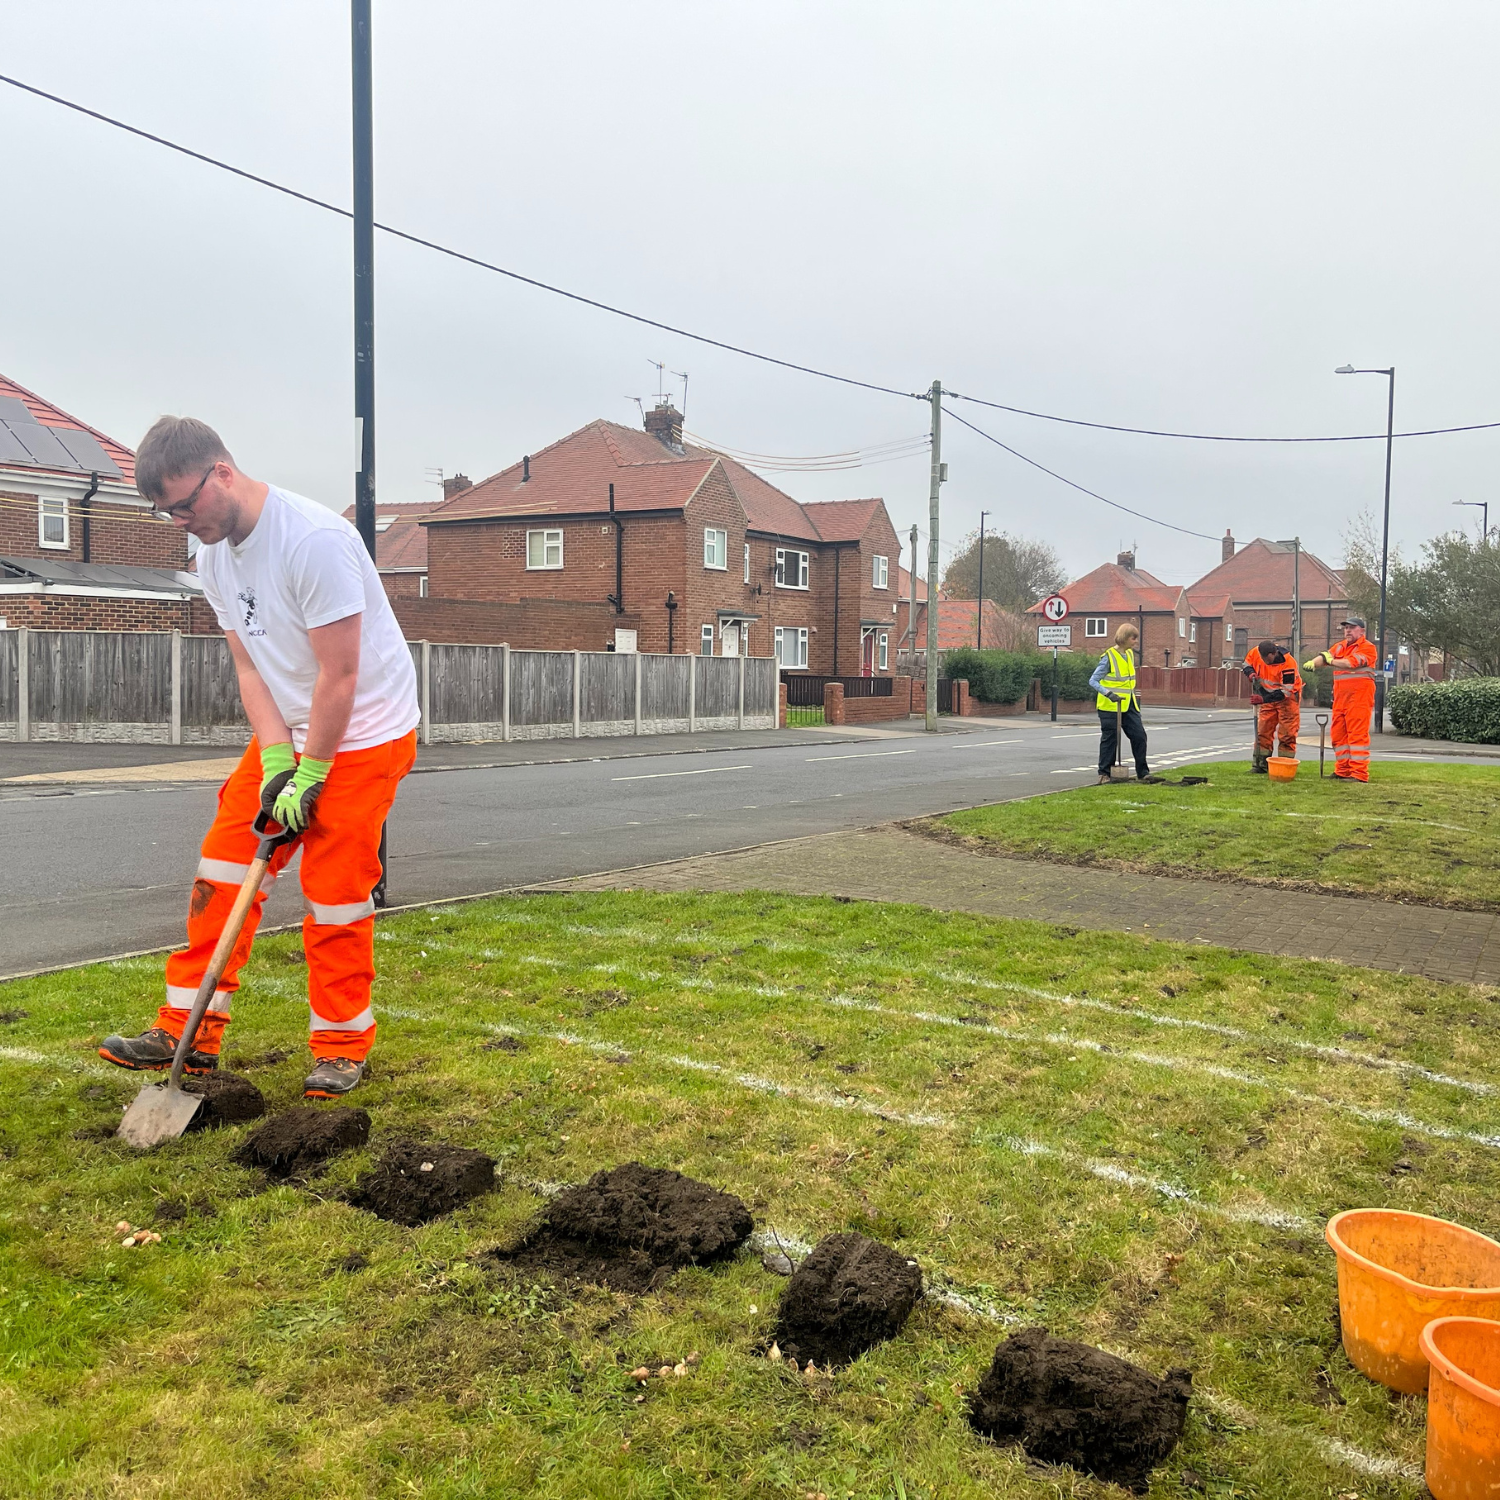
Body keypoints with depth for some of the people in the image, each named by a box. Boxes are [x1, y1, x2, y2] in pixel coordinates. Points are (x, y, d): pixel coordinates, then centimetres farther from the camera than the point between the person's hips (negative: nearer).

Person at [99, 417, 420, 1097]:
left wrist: (310, 775, -18)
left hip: (364, 734, -8)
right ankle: (189, 1033, 15)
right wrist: (275, 760, -10)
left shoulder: (314, 539, -25)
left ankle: (341, 1044, 12)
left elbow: (339, 673, -23)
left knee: (335, 890, -6)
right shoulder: (212, 555, 3)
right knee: (222, 866, 4)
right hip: (286, 733, 8)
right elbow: (250, 667, 2)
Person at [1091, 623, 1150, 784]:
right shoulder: (1108, 657, -13)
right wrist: (1108, 693, -28)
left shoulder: (1130, 654, 10)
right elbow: (1093, 681, -15)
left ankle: (1143, 773, 11)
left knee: (1139, 736, 3)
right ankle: (1104, 774, 9)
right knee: (1110, 740, -1)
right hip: (1110, 707, -7)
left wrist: (1135, 698, 20)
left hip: (1128, 705, 7)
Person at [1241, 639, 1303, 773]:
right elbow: (1246, 664, 6)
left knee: (1287, 734, -5)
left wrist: (1264, 699, -37)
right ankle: (1260, 764, 8)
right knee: (1263, 731, 4)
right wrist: (1250, 673, -17)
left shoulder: (1288, 663, -32)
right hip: (1267, 695, 5)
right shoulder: (1255, 653, -17)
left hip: (1287, 697, -5)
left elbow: (1286, 690, -31)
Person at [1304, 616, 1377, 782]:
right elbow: (1325, 656, 2)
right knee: (1338, 734, 9)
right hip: (1340, 697, 8)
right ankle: (1342, 771, 16)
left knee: (1357, 734, -9)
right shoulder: (1340, 647, 18)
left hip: (1359, 698, -8)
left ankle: (1359, 774, -9)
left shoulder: (1367, 648, -5)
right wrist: (1313, 662, -20)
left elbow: (1351, 663, -20)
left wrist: (1331, 660, -8)